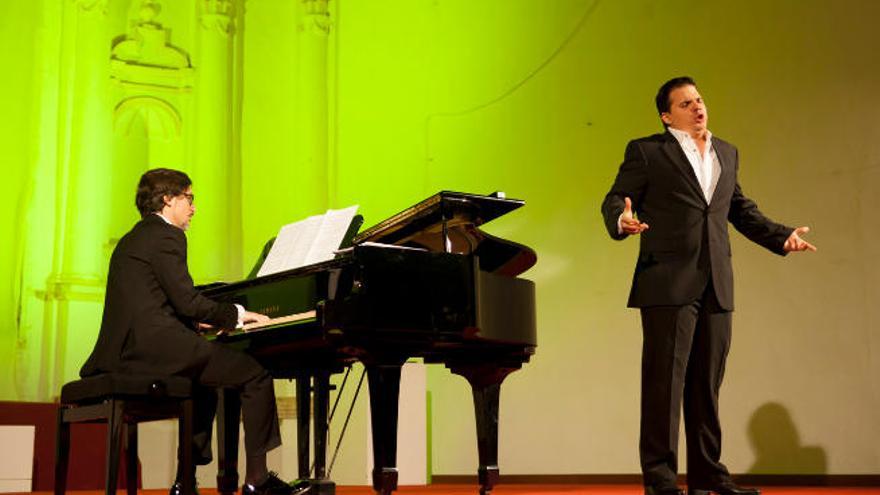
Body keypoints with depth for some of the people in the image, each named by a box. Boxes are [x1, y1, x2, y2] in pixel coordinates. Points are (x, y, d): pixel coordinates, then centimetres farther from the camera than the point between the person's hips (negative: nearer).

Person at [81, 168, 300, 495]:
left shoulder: (131, 240, 25)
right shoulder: (165, 236, -5)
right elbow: (188, 301, -12)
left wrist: (196, 322, 26)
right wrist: (236, 314, 1)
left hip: (125, 351, 10)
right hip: (155, 345, -10)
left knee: (204, 387, 31)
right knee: (256, 376, -4)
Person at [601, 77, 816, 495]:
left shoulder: (727, 153, 20)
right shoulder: (646, 151, 2)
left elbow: (741, 209, 25)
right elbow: (614, 200, -2)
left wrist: (781, 235, 13)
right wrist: (622, 220, -25)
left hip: (716, 287, 5)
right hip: (669, 283, -5)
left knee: (707, 382, 9)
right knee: (666, 379, -4)